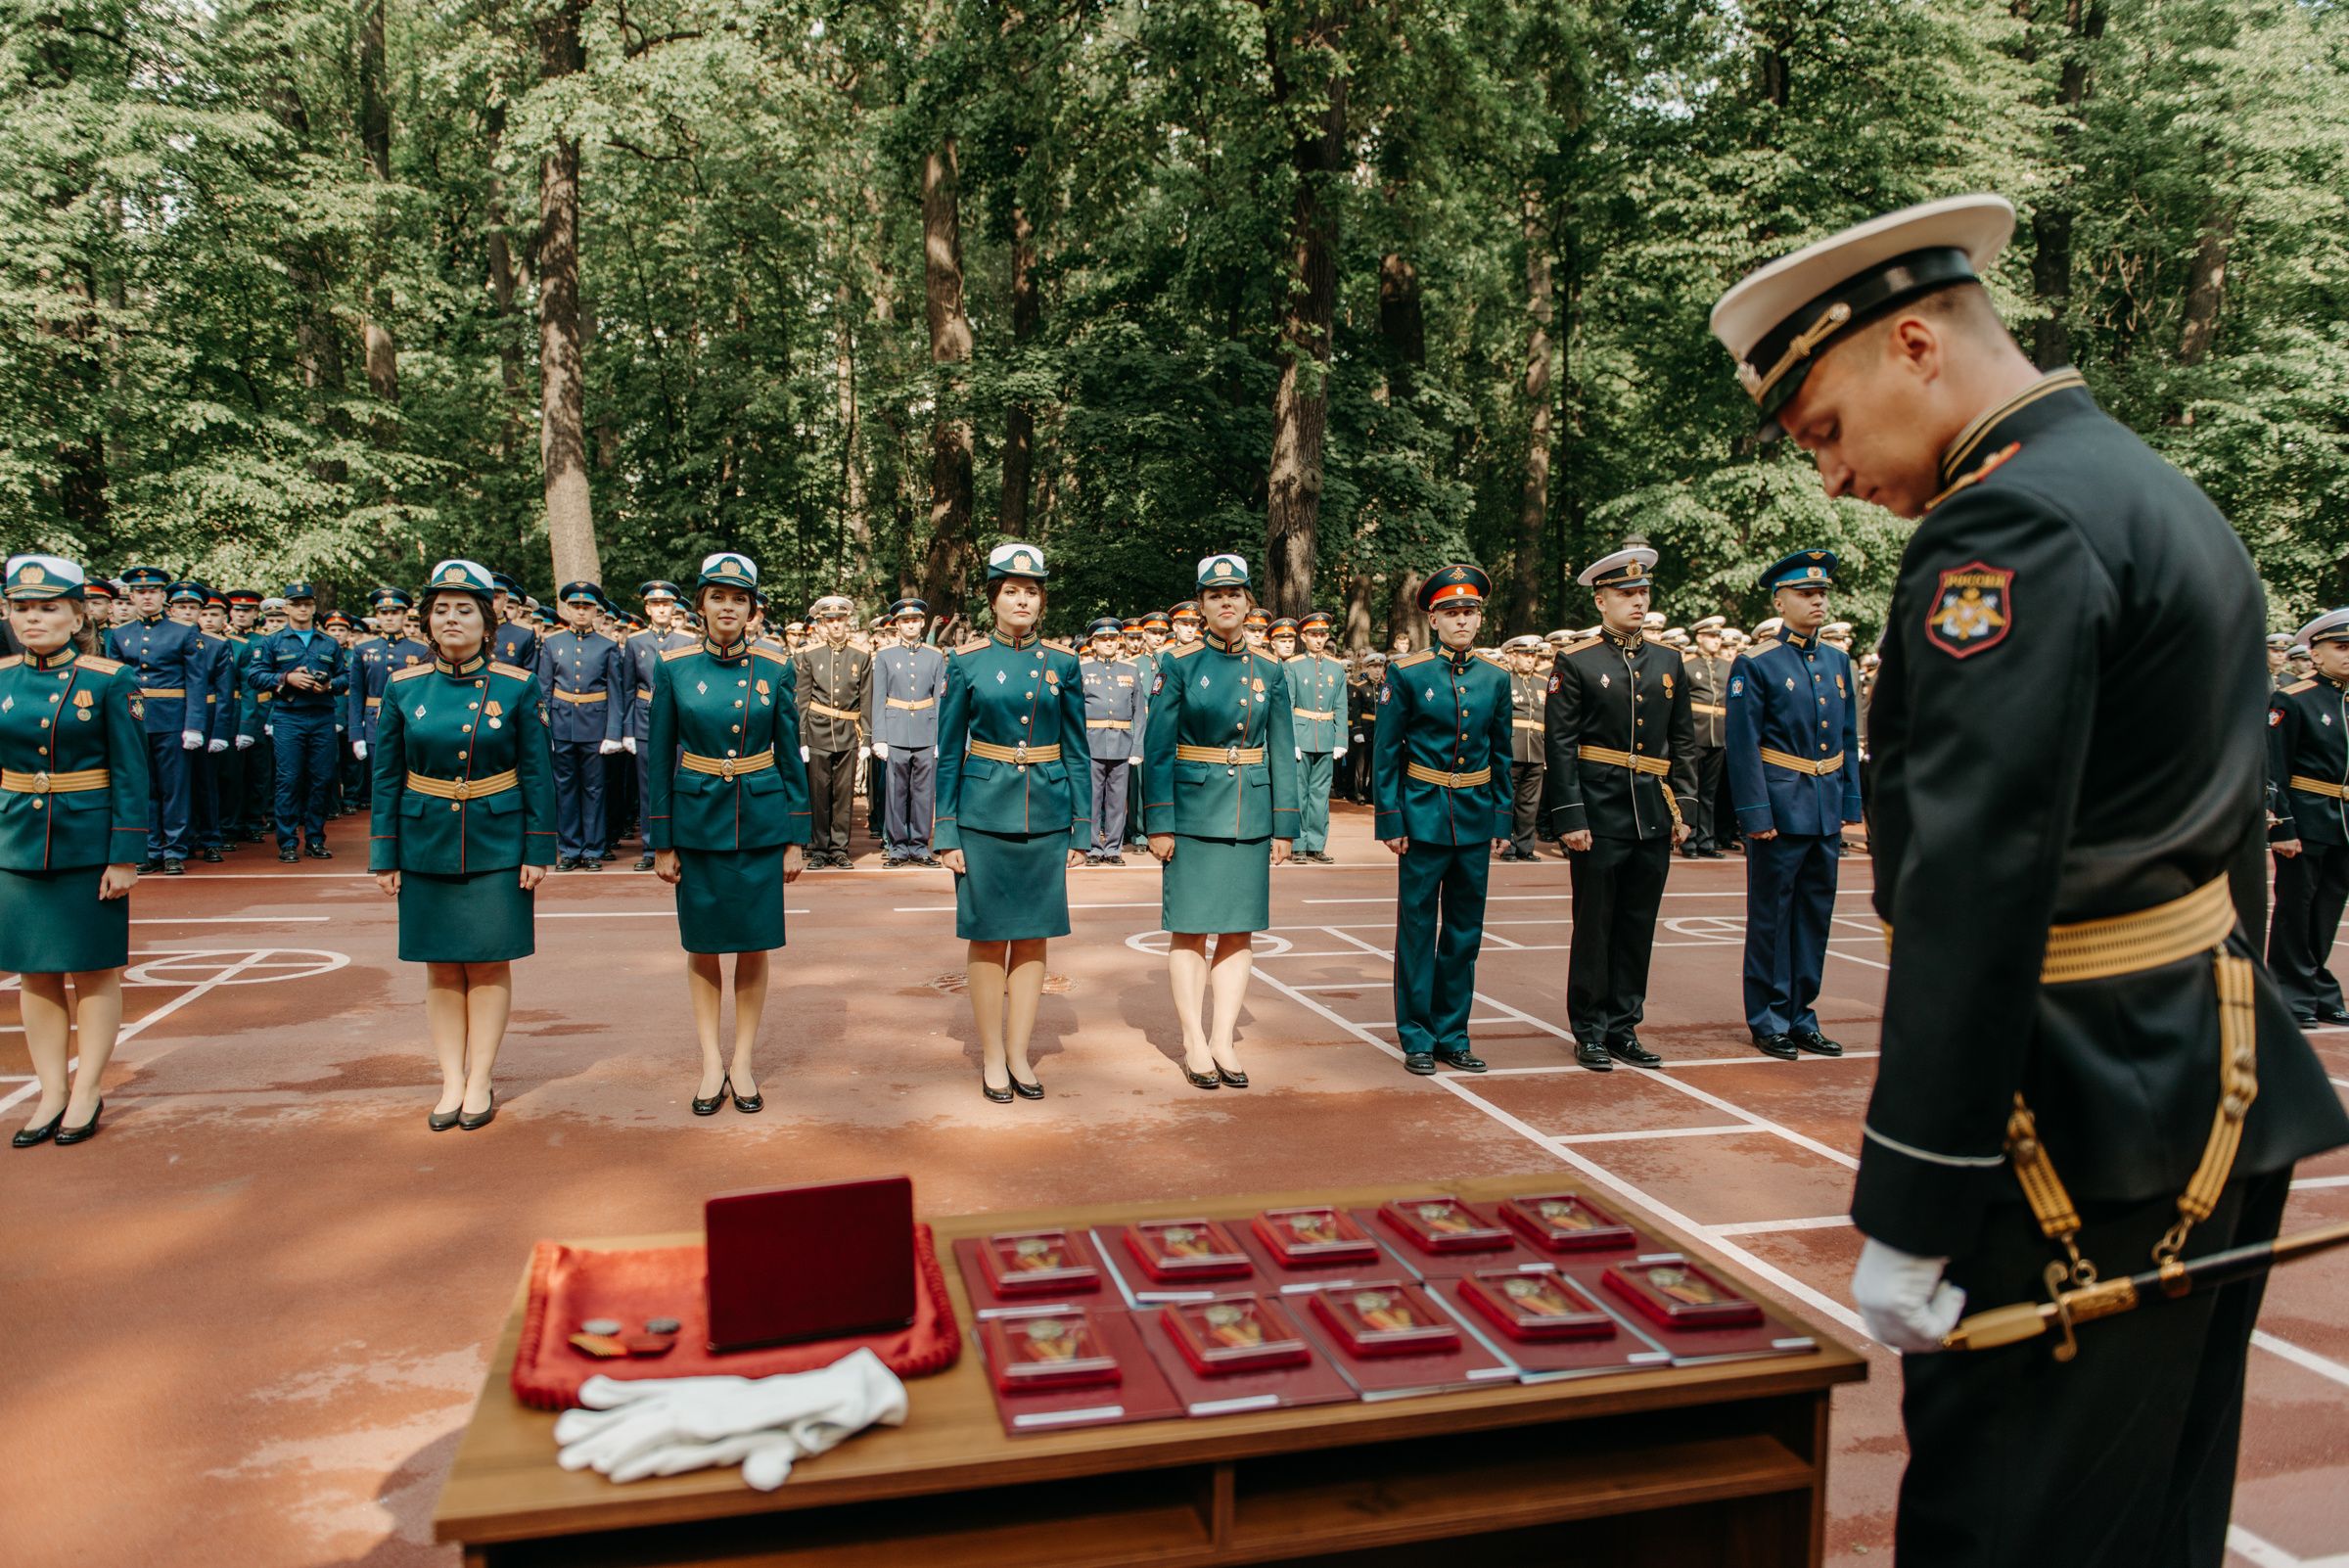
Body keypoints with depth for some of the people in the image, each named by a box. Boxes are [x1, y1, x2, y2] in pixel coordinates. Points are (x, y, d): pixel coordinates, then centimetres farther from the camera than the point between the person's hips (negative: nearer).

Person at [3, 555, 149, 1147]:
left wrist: (125, 857, -11)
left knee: (95, 970, 6)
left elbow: (131, 776, -7)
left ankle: (88, 1093, 17)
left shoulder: (110, 681, -7)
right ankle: (51, 1093, 19)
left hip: (89, 848, -4)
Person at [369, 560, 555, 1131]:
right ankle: (452, 1083, 16)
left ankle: (481, 1081, 14)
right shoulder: (403, 687, 1)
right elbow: (386, 778, 5)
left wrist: (538, 851, -5)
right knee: (441, 966, 7)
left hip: (497, 844, -2)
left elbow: (538, 775, -2)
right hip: (427, 844, 2)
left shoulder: (518, 686, -4)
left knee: (490, 962, 4)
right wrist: (384, 856, 2)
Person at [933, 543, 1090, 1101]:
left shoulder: (1062, 663, 4)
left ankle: (1018, 1055, 18)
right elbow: (948, 753, 1)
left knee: (1033, 937, 7)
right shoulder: (966, 662, -1)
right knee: (988, 937, 3)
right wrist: (947, 835, -3)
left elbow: (1077, 751, 7)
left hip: (1046, 817, 2)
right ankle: (991, 1058, 16)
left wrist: (1082, 829, 4)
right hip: (984, 816, -2)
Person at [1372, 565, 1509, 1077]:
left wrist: (1501, 819, 8)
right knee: (1418, 928, 2)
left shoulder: (1495, 679, 8)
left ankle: (1452, 1034, 20)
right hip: (1424, 816, -4)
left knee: (1465, 932, 9)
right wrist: (1390, 821, -7)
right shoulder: (1406, 673, -4)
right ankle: (1417, 1038, 12)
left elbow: (1501, 755, 13)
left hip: (1476, 818, 4)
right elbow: (1385, 753, -3)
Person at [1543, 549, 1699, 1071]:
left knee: (1638, 926, 10)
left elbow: (1682, 742, 15)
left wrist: (1685, 806, 8)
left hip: (1653, 814, 5)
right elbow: (1559, 745, -7)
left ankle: (1623, 1027, 21)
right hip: (1600, 812, -5)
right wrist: (1569, 817, -13)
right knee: (1594, 925, 3)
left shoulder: (1668, 662, 11)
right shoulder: (1575, 663, -4)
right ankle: (1590, 1032, 14)